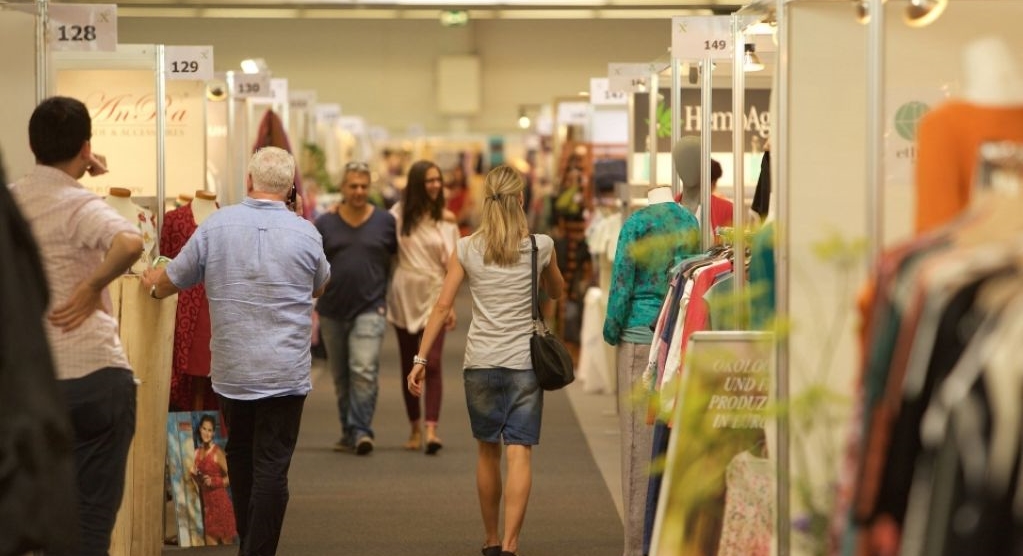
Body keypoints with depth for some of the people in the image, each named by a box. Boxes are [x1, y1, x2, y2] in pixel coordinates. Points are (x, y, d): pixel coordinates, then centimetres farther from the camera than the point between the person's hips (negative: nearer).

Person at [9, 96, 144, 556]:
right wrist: (94, 286, -20)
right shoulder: (79, 205, -14)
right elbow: (130, 242, -35)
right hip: (93, 373, -6)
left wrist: (78, 174, 20)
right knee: (92, 517, 2)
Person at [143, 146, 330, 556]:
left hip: (231, 369, 2)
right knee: (272, 468, -2)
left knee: (240, 458, 19)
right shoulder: (305, 234, -5)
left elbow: (172, 280, 6)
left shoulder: (216, 225, -5)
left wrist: (152, 283, 29)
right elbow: (320, 287, 15)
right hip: (285, 373, -2)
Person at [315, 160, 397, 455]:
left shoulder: (385, 221, 4)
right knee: (341, 376, 10)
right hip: (332, 310, 3)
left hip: (370, 308, -2)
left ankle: (361, 430, -16)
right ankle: (348, 431, 20)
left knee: (364, 369, -17)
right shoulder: (325, 224, 5)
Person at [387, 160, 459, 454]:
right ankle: (415, 428, 18)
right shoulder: (399, 214, 3)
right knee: (409, 365, 8)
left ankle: (431, 430, -21)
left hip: (434, 296, -1)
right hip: (404, 295, 1)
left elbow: (452, 265, 2)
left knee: (432, 363, -14)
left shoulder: (445, 220, 2)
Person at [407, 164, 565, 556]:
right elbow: (557, 292, 19)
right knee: (520, 453, -5)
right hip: (525, 362, -1)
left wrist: (420, 358, 0)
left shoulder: (466, 249, 1)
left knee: (487, 451, 16)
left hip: (480, 362, 1)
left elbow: (442, 307, -2)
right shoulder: (540, 246, 1)